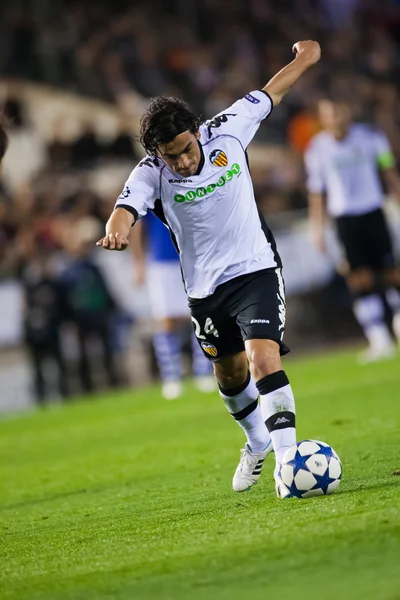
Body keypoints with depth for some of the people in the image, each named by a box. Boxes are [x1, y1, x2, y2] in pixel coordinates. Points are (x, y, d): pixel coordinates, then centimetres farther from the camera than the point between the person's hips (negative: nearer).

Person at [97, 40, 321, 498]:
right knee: (230, 375, 18)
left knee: (264, 359, -21)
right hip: (205, 288, 2)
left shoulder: (226, 131, -12)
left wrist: (305, 58, 21)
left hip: (256, 270, -2)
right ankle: (257, 442, 46)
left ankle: (286, 461, -22)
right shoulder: (151, 173, -15)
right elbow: (126, 208, -33)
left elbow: (266, 96, 6)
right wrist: (116, 230, -58)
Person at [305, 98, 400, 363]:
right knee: (360, 278, -10)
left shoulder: (371, 137, -2)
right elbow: (316, 191, 7)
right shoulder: (317, 149, -1)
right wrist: (318, 228, 7)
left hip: (373, 213, 1)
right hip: (344, 219, -1)